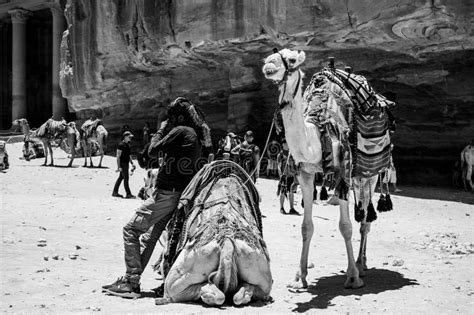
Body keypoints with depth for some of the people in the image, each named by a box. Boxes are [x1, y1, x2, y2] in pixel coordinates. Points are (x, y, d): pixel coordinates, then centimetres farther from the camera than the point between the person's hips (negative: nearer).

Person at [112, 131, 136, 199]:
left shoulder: (128, 145, 13)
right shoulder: (121, 145, -14)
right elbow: (118, 156, -17)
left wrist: (132, 163, 18)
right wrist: (119, 167, -21)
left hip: (126, 164, 9)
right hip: (122, 164, -9)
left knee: (121, 177, 13)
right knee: (126, 178, -8)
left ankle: (115, 192, 20)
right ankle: (128, 194, -6)